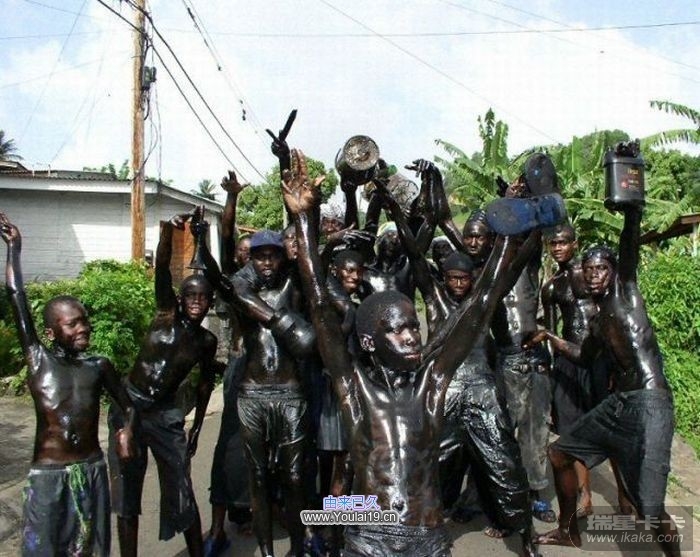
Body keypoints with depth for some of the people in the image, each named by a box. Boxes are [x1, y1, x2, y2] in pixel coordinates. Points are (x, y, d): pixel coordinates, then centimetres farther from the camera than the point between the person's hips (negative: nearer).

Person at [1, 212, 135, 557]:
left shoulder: (99, 367, 4)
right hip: (47, 475, -2)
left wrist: (127, 430, -10)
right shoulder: (38, 359, -3)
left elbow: (128, 406, 12)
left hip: (92, 470, 2)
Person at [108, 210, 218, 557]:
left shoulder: (207, 341, -1)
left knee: (181, 489, 5)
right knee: (126, 489, 7)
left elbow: (206, 382, 12)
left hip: (166, 414, 1)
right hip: (129, 405, -1)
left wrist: (197, 426, 12)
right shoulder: (166, 313, -8)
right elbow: (162, 267, -23)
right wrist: (169, 231, -39)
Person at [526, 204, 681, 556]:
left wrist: (631, 207, -29)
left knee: (650, 509, -14)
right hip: (618, 402, 9)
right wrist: (549, 337, 33)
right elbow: (584, 356, 35)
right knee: (560, 453, 18)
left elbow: (630, 243, -18)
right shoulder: (599, 319, 18)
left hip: (650, 403, -9)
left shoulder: (626, 291, -1)